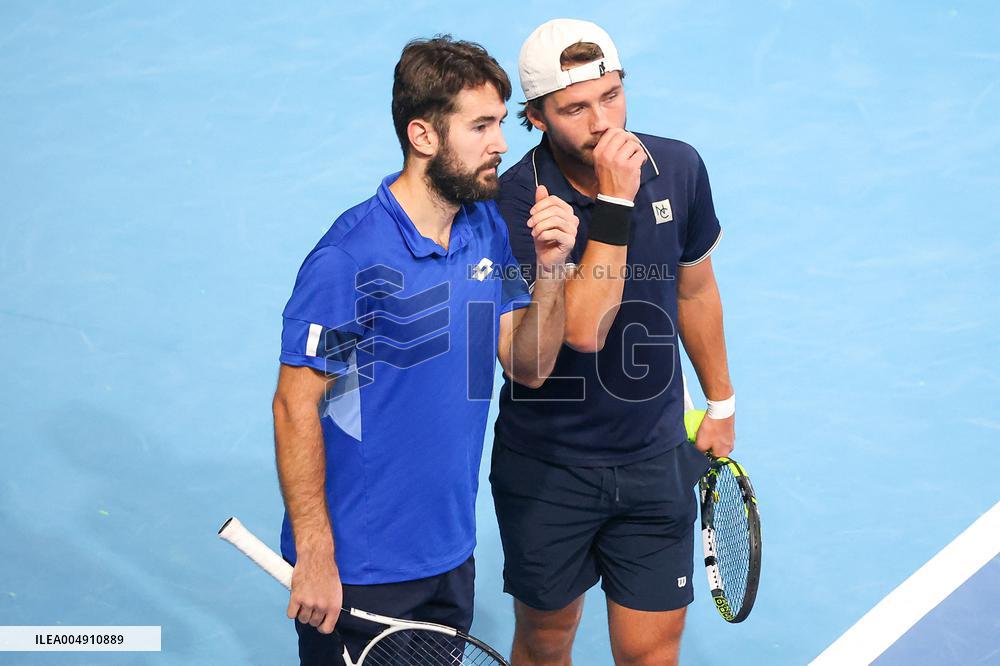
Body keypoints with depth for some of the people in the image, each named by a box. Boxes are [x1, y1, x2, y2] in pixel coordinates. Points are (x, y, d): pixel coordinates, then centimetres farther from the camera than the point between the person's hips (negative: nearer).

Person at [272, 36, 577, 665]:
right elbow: (296, 406, -18)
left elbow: (529, 367, 5)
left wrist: (550, 271, -12)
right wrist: (315, 558, -18)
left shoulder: (490, 229, 2)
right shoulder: (350, 259, -21)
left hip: (451, 557, 7)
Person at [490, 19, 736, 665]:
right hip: (546, 467, -2)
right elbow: (584, 329, -29)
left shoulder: (678, 167, -6)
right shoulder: (519, 199, -19)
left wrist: (721, 401, 20)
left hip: (657, 460, 3)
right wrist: (615, 201, -31)